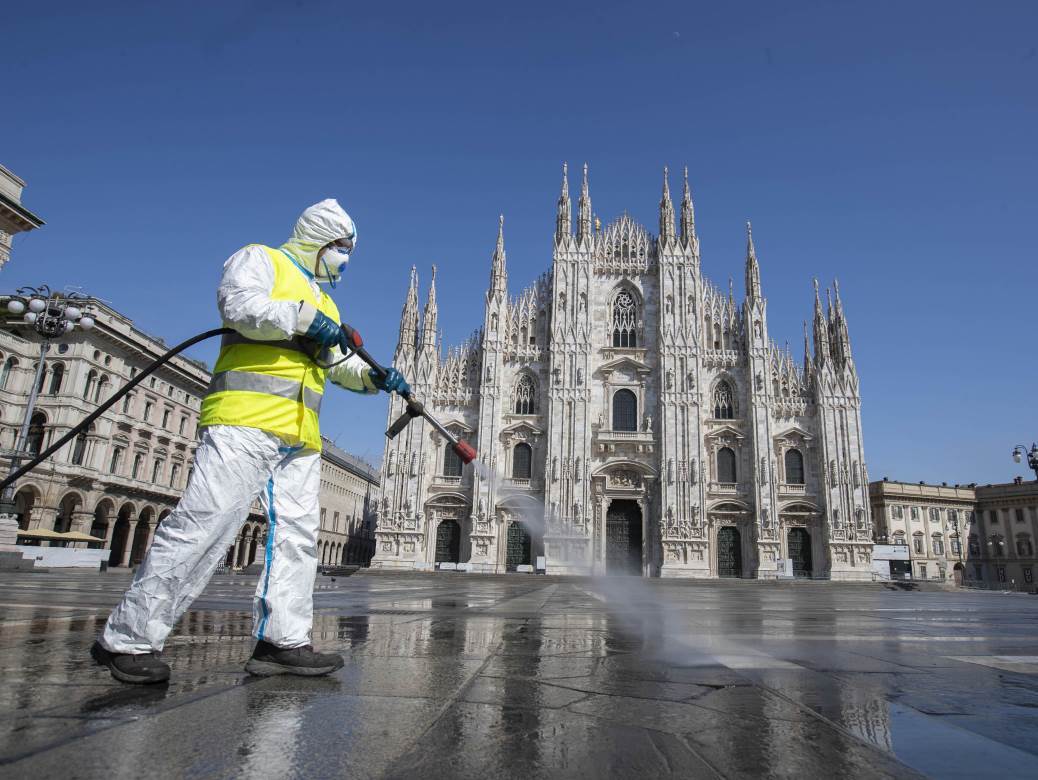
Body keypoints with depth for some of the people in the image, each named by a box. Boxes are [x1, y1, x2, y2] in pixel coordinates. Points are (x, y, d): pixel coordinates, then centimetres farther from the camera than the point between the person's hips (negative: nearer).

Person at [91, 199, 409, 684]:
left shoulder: (324, 303, 31)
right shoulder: (259, 259, 9)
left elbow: (340, 364, 26)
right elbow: (239, 305, -12)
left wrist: (375, 378, 9)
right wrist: (303, 318, -14)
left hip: (300, 434, 9)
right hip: (245, 417, -8)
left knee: (298, 531, 0)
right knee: (206, 522, -13)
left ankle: (281, 640, 3)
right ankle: (127, 639, -4)